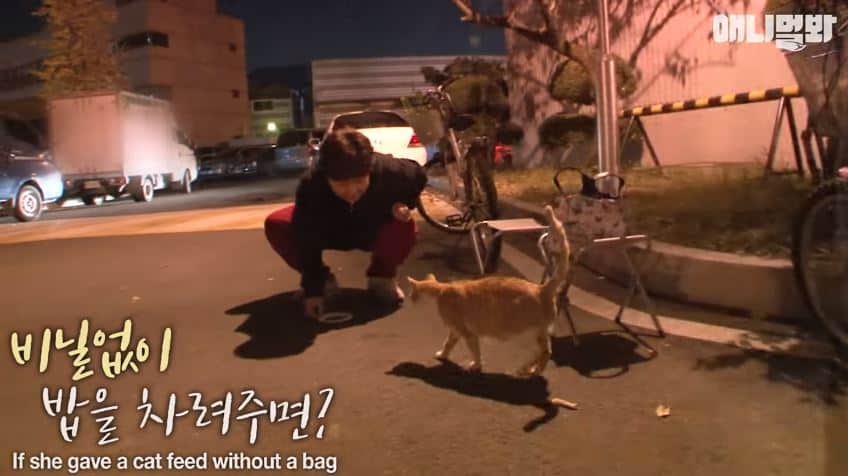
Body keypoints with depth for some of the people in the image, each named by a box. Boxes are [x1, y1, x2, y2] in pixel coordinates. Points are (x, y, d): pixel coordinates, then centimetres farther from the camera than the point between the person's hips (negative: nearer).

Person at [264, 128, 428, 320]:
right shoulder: (310, 187, -37)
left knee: (406, 227, -33)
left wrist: (404, 204, -27)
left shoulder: (388, 171, -34)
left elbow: (418, 177, -10)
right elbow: (308, 243, -32)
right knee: (275, 225, -23)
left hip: (373, 232, 0)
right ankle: (323, 280, -2)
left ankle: (382, 277, -2)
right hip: (330, 232, 0)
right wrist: (313, 290, -35)